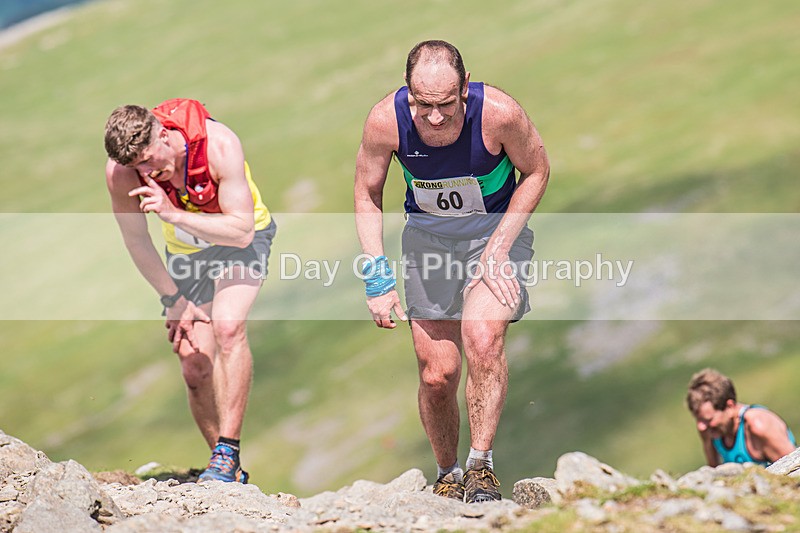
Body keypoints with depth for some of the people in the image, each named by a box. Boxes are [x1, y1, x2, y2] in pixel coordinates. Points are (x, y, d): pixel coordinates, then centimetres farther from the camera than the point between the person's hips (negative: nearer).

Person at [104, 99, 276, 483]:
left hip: (240, 240, -4)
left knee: (228, 326, -29)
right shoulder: (121, 171, -24)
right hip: (185, 250, 4)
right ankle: (229, 470, 12)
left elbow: (241, 230, -32)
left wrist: (173, 214, -43)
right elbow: (136, 241, -8)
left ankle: (227, 452, -26)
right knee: (195, 366, -3)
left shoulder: (219, 144, -34)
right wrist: (174, 301, -8)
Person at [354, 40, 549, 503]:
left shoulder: (499, 113, -28)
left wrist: (498, 248, -14)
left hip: (496, 227, -2)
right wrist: (377, 276, -10)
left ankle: (481, 463, -15)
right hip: (428, 234, 2)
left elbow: (536, 172, -8)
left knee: (483, 336, -28)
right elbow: (367, 194, -4)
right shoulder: (385, 121, -23)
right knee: (437, 373, 1)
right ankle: (447, 472, 26)